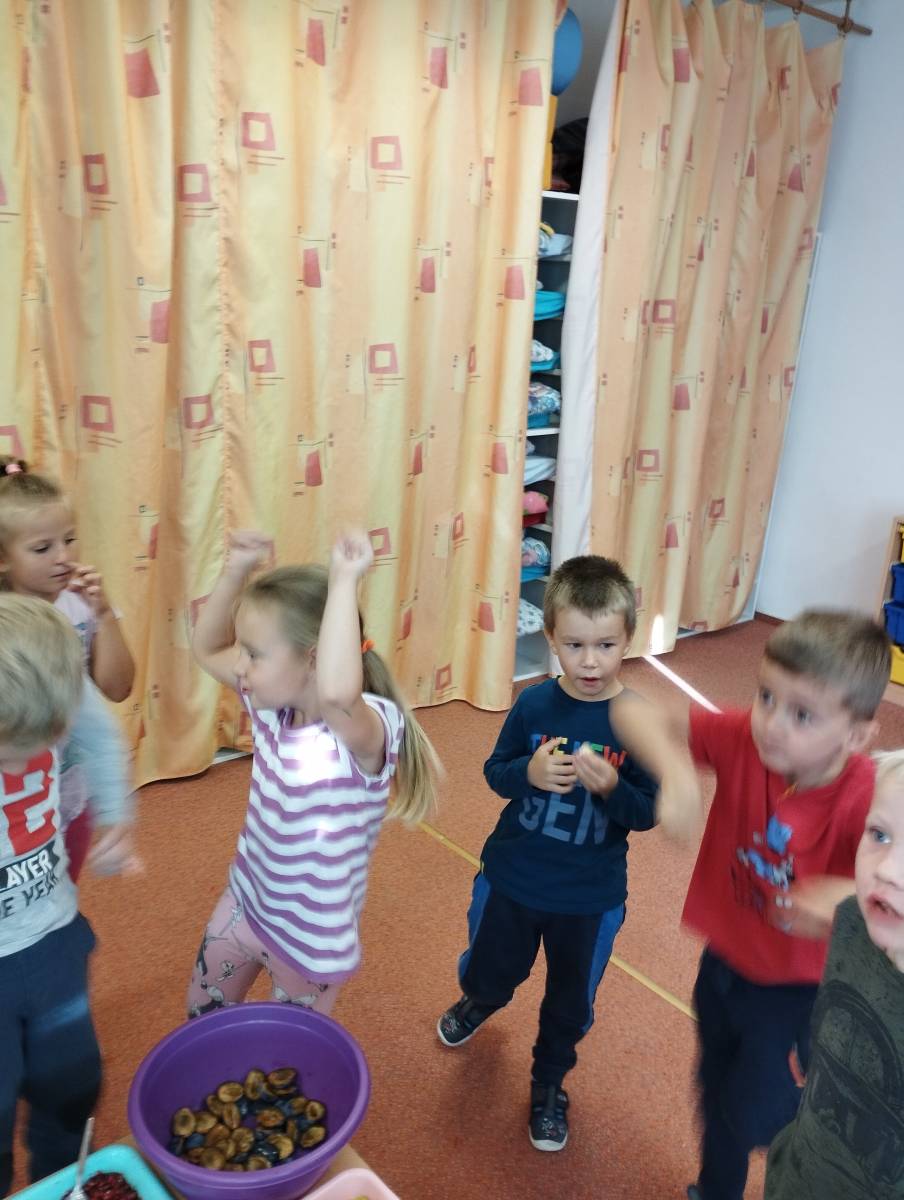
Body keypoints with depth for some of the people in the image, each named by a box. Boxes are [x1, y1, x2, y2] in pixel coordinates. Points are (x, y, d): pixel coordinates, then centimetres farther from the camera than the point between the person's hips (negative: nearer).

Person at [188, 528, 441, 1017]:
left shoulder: (367, 730, -33)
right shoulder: (274, 703, -10)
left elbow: (336, 694, -57)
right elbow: (207, 650, 2)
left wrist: (343, 582, -50)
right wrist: (235, 573, -13)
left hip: (311, 938, -6)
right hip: (244, 902, 6)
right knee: (202, 1011, 29)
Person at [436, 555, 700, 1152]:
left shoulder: (638, 722, -18)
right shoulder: (533, 705, -14)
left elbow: (649, 813, -13)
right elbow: (494, 771, -4)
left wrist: (611, 788, -33)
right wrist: (528, 773, -26)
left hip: (592, 897, -1)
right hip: (510, 878, 1)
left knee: (571, 1001, 19)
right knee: (490, 970, 24)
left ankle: (549, 1083, 48)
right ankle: (481, 1000, 61)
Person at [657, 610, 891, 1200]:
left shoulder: (868, 799, -32)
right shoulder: (743, 738, -25)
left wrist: (854, 896, -55)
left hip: (798, 989, -3)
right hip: (724, 961, 4)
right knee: (716, 1096, 26)